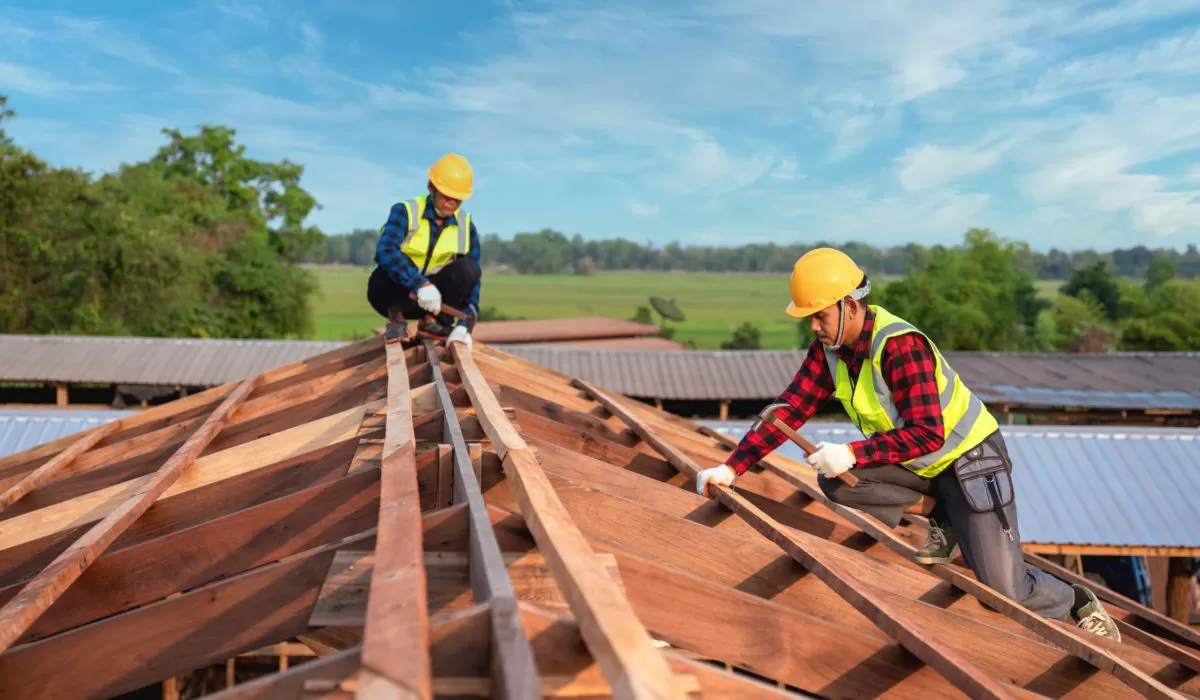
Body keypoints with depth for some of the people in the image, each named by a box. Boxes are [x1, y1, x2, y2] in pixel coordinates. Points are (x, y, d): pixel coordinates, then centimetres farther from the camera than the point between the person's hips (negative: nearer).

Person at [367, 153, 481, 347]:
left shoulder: (466, 226, -7)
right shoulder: (405, 212, -16)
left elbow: (472, 279, -12)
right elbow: (385, 251, -35)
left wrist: (464, 325, -26)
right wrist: (420, 284, -47)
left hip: (433, 298, 3)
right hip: (397, 295, -3)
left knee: (468, 268, -24)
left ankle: (433, 321, -6)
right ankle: (396, 317, -7)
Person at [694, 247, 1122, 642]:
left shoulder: (900, 346, -30)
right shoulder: (829, 346, -8)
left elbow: (927, 435, -33)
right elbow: (791, 408, -9)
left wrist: (852, 454, -39)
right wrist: (732, 467, -17)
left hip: (968, 457, -7)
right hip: (913, 462, 7)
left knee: (1005, 589, -11)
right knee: (833, 481, -18)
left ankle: (1079, 603, 23)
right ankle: (940, 518, 1)